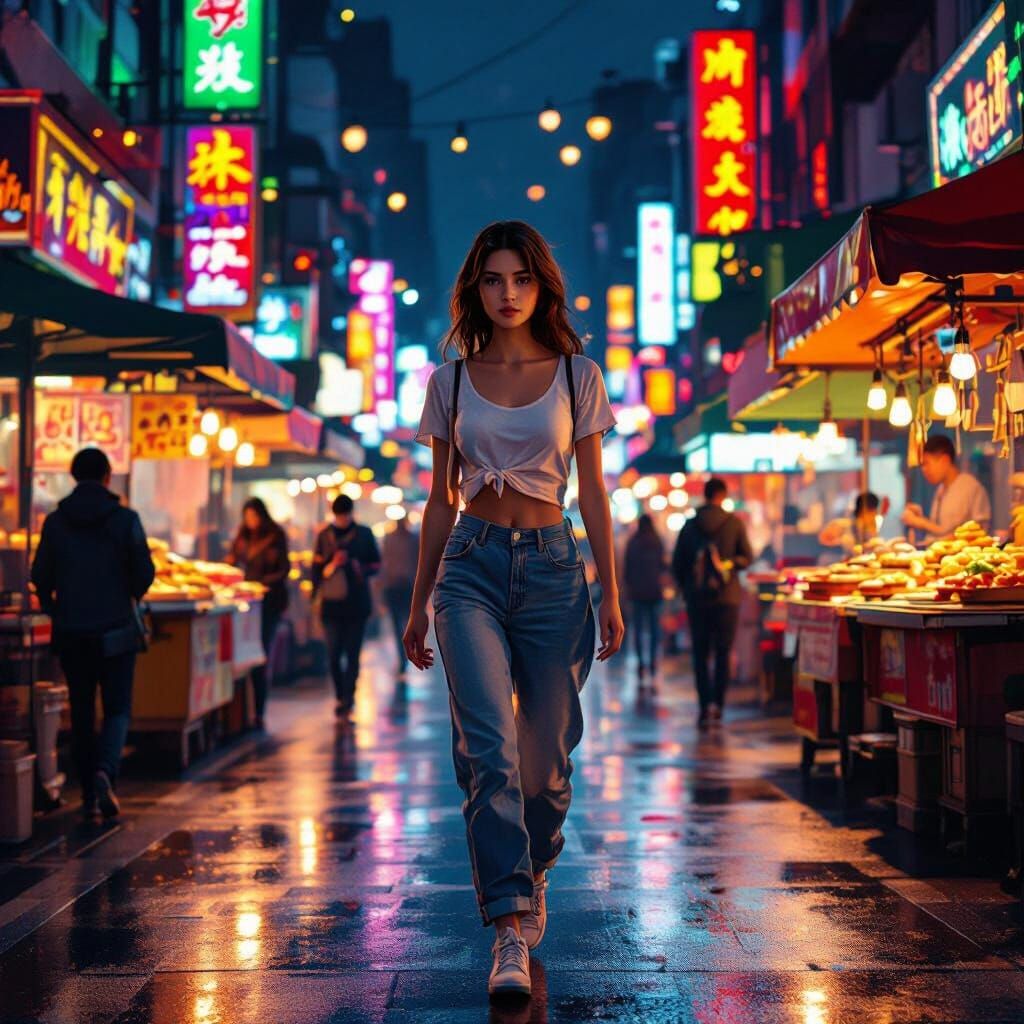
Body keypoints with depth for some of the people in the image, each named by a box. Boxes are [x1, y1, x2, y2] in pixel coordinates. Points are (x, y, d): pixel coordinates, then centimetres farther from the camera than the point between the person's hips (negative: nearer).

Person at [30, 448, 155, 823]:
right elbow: (145, 572, -7)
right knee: (118, 709, 6)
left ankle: (89, 797, 10)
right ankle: (105, 771, -20)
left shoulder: (55, 521, -1)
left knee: (81, 712, 10)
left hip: (71, 633, 2)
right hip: (116, 630, -2)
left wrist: (51, 606, 19)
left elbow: (40, 575, 0)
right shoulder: (125, 519, -6)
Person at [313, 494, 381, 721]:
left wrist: (362, 569, -12)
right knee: (333, 655, -1)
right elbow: (318, 570, 4)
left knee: (352, 655, -3)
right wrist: (333, 565, -15)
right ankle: (341, 697, 19)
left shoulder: (364, 534, 5)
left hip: (357, 603, 0)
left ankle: (346, 702, 1)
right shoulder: (325, 536, 5)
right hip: (332, 603, 1)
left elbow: (376, 564, 9)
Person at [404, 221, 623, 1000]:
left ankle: (533, 874, 37)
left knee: (545, 749, 6)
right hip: (472, 564, 0)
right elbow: (441, 498, 12)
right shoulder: (451, 380, 8)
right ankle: (510, 932, -16)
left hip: (551, 564, 0)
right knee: (488, 746, -17)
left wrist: (611, 593, 3)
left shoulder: (577, 374, 6)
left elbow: (592, 491, 6)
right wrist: (419, 603, 13)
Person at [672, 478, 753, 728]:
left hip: (697, 598, 1)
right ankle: (717, 704, -2)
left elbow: (677, 564, 4)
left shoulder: (689, 526, 2)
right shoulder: (734, 523, -4)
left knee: (700, 654, 6)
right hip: (727, 597, -1)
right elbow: (747, 557, -3)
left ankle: (706, 704, -5)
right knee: (723, 653, 7)